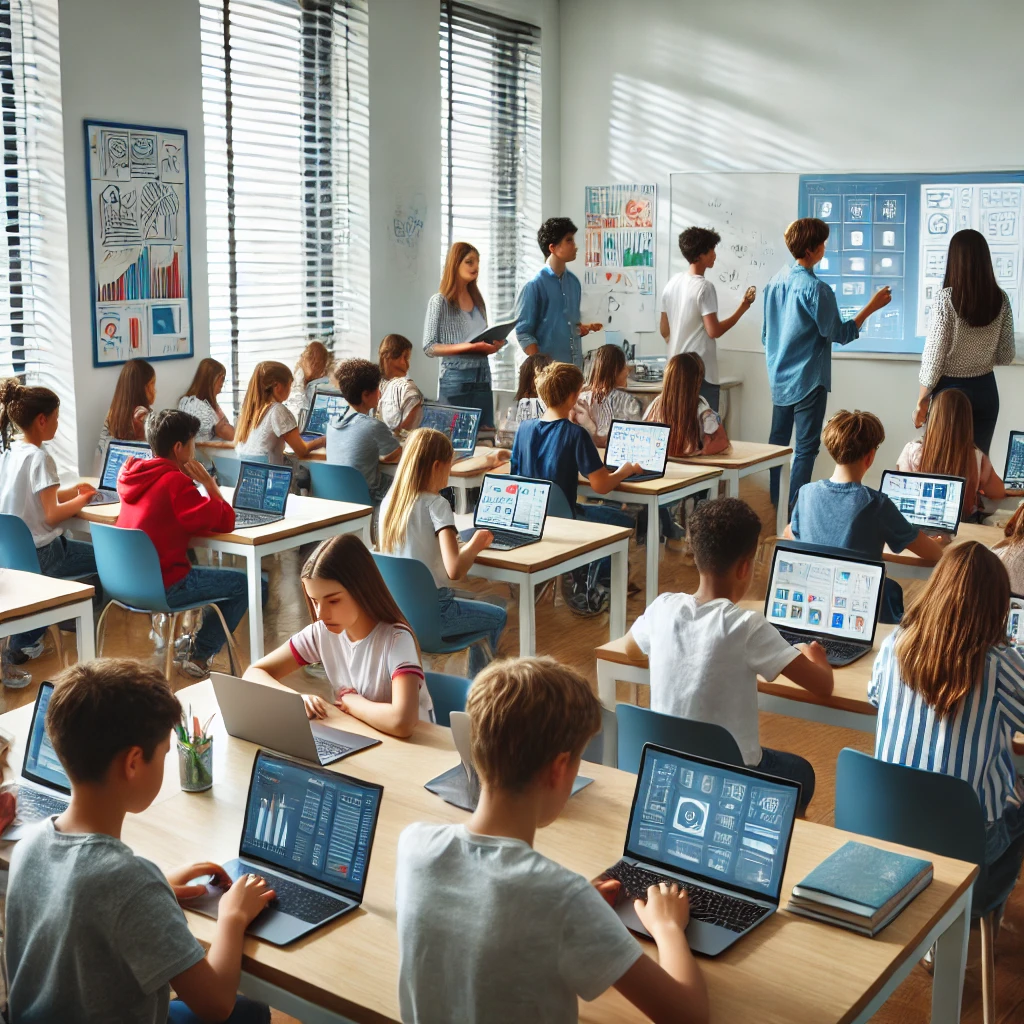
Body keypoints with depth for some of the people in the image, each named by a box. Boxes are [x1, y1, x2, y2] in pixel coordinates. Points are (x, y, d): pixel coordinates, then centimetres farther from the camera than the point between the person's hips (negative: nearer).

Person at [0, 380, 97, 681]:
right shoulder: (40, 457, -20)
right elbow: (51, 515, -22)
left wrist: (71, 491, 14)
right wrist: (81, 501, -5)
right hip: (39, 554, -9)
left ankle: (24, 643, 24)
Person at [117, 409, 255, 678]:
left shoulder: (135, 474, 6)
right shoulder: (175, 481, -17)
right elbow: (225, 522, -16)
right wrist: (209, 482, -4)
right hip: (161, 588, -9)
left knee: (191, 563, 36)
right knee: (248, 584, 2)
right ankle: (199, 656, 8)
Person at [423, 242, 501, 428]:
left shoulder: (478, 300, 14)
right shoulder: (440, 301, -5)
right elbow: (429, 347, -10)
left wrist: (492, 346, 0)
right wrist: (468, 347, -20)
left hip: (482, 376, 6)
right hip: (456, 378, -6)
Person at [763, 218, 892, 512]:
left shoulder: (775, 282, 5)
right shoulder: (815, 289, -18)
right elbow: (840, 334, -12)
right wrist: (871, 307, -6)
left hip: (779, 378, 8)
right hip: (808, 380, -7)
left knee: (777, 441, 15)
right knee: (806, 448, -1)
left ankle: (770, 507, 21)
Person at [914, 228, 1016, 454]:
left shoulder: (946, 298, -15)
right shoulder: (1001, 299, -2)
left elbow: (934, 355, -14)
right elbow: (1006, 356, 4)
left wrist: (922, 401, -4)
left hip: (950, 390, -4)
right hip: (985, 390, 4)